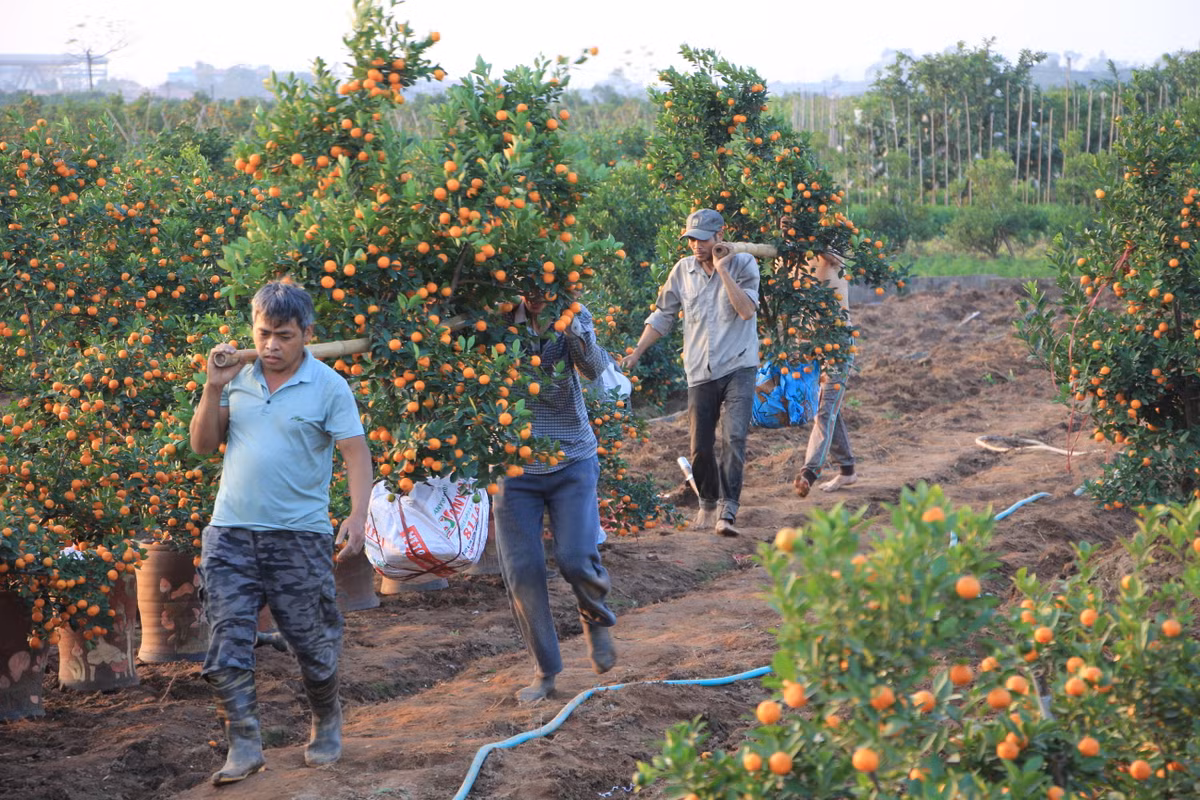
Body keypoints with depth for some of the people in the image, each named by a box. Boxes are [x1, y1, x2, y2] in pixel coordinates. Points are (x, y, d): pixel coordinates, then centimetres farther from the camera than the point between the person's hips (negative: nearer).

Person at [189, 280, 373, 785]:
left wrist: (357, 516, -19)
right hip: (230, 534, 3)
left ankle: (327, 725, 30)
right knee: (227, 643, -5)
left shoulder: (328, 387, -4)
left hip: (299, 536, -3)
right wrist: (213, 388, -5)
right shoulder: (237, 378, 6)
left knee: (313, 644, 6)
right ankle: (244, 746, -1)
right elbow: (202, 444, 9)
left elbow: (356, 453, -7)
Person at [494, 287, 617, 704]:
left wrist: (570, 329, -34)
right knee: (521, 572, -1)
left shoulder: (571, 316, -2)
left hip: (571, 463, -1)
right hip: (515, 466, 1)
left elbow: (594, 368, -17)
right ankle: (545, 672, 15)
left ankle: (596, 620, 21)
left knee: (576, 559, -14)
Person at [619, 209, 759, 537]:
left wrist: (721, 269, -18)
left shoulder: (743, 263, -3)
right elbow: (663, 315, 15)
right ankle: (708, 503, 28)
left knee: (734, 439, -18)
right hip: (700, 373, 4)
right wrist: (637, 351, 8)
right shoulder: (683, 270, 6)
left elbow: (747, 310, -16)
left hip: (738, 367, -4)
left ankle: (727, 512, -21)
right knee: (700, 447, 6)